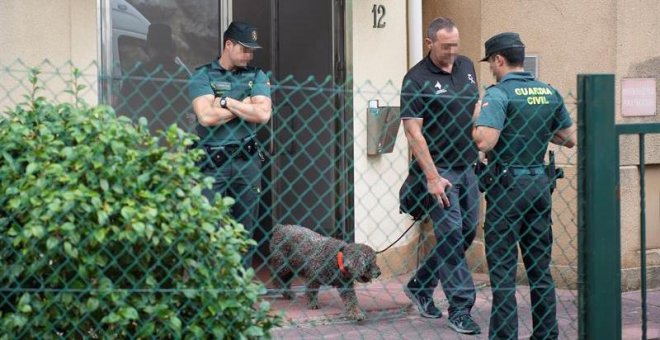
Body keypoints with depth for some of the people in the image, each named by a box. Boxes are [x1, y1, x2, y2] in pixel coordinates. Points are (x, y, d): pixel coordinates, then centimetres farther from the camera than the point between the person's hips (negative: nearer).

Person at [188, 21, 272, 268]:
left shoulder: (256, 77, 11)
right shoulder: (203, 76, 3)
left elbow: (263, 114, -6)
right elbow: (206, 117, -12)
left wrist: (225, 102, -7)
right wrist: (245, 105, -4)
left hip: (247, 161, 3)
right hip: (212, 162, -3)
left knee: (245, 228, 5)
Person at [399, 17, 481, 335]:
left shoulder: (466, 66, 9)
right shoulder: (417, 79, -11)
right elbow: (413, 131, -15)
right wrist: (432, 177, -20)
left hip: (467, 166, 7)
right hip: (437, 169, -7)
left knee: (466, 234, 10)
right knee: (451, 234, -7)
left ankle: (419, 285, 27)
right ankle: (460, 307, 0)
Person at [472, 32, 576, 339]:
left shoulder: (498, 94, -12)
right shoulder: (549, 92, 8)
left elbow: (483, 142, -24)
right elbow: (570, 138, 14)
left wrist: (477, 118, -5)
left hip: (508, 184, -6)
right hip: (540, 182, 6)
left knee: (503, 270, -1)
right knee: (540, 268, 13)